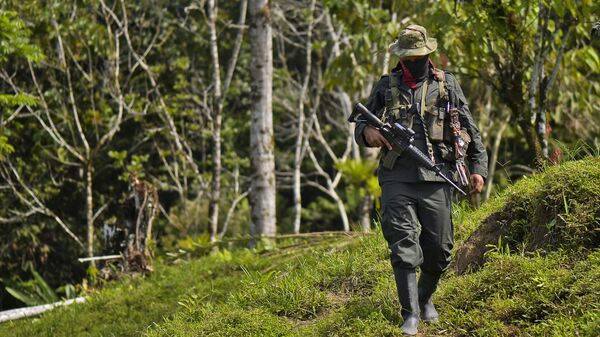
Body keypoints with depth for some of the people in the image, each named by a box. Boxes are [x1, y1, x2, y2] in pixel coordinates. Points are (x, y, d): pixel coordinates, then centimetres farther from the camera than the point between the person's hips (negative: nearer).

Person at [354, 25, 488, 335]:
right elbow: (360, 128, 17)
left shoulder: (446, 85, 11)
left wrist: (478, 167, 3)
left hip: (436, 177, 1)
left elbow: (470, 130, 13)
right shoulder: (385, 87, 12)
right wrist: (367, 132, -8)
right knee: (402, 245, -11)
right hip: (397, 178, -1)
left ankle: (425, 298, 29)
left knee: (439, 248, 3)